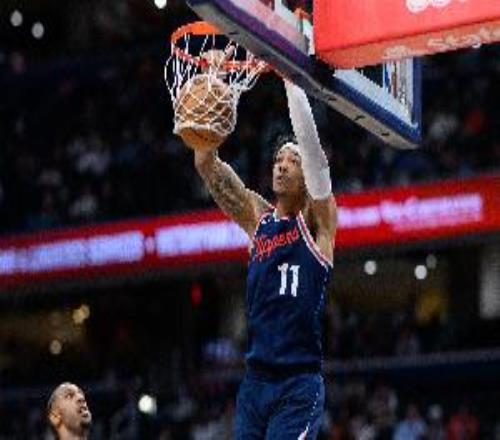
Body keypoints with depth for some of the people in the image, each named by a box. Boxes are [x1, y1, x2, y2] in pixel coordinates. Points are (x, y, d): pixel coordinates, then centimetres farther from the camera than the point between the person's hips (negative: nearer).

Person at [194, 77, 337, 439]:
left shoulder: (317, 220, 0)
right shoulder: (258, 217, 13)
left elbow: (311, 143, -12)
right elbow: (206, 165, 6)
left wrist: (291, 79, -14)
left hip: (300, 385, -5)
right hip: (255, 379, 5)